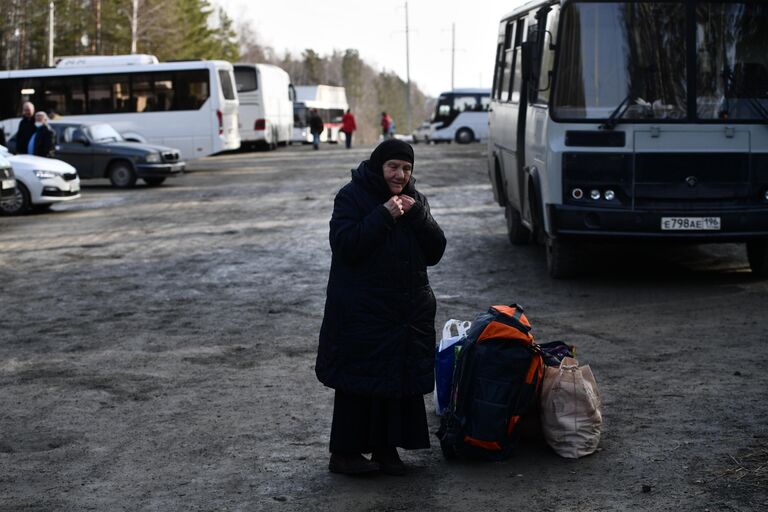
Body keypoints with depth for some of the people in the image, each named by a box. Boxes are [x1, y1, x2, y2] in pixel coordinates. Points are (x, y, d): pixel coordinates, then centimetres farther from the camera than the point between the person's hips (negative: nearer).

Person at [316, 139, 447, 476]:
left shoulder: (415, 201, 11)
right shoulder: (352, 196, -5)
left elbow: (435, 252, 4)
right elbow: (344, 245, -18)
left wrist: (417, 215, -10)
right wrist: (384, 216, -21)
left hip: (410, 310, 5)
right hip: (361, 312, -5)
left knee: (403, 380, 6)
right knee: (358, 383, -3)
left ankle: (387, 448, 17)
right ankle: (344, 453, 6)